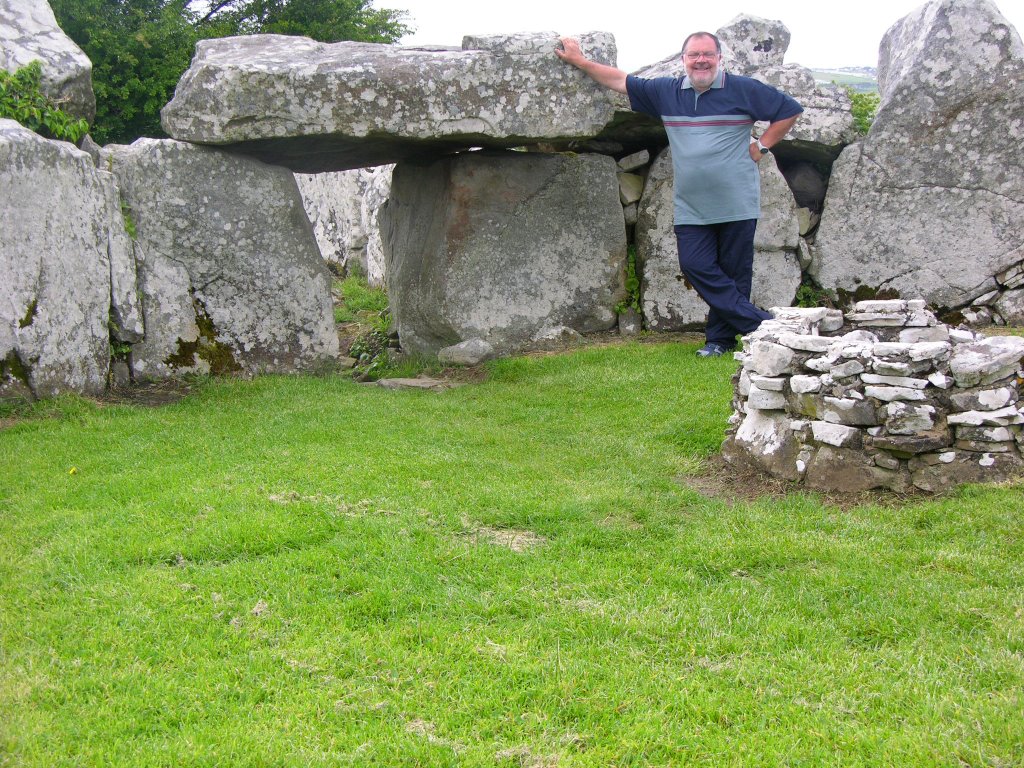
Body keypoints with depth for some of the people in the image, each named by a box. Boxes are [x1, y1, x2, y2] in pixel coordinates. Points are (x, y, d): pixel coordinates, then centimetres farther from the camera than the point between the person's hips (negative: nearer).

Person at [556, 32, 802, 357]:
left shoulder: (744, 90, -2)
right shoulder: (665, 92, 9)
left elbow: (790, 110, 4)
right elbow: (622, 81, 17)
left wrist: (762, 145, 0)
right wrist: (579, 60, 17)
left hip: (737, 205, -3)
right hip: (690, 208, 4)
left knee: (732, 272, 2)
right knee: (695, 266, -8)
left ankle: (721, 337, 12)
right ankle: (760, 323, -2)